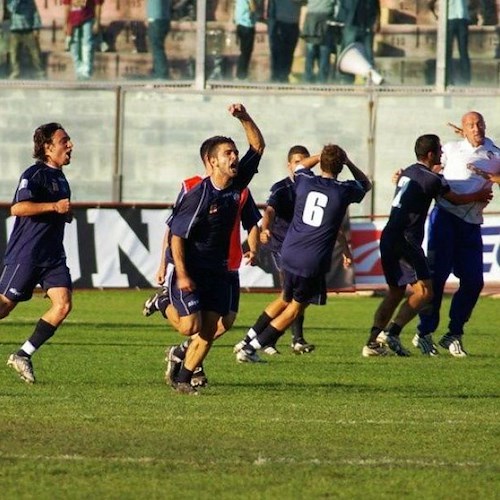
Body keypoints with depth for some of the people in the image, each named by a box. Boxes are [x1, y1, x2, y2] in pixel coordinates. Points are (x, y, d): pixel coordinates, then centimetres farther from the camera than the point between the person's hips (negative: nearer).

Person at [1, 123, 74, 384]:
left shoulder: (60, 178, 16)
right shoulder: (34, 174, -11)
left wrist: (66, 213, 12)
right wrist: (54, 207, -25)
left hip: (53, 256, 8)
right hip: (25, 254, -7)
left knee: (63, 305, -9)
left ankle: (23, 355, -3)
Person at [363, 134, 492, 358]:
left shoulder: (406, 173, 16)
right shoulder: (432, 179, -7)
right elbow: (456, 199, 8)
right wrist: (479, 196, 26)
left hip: (388, 238, 9)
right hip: (406, 239, -9)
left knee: (396, 291, 15)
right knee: (424, 292, -8)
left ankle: (372, 343, 7)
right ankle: (391, 332, -19)